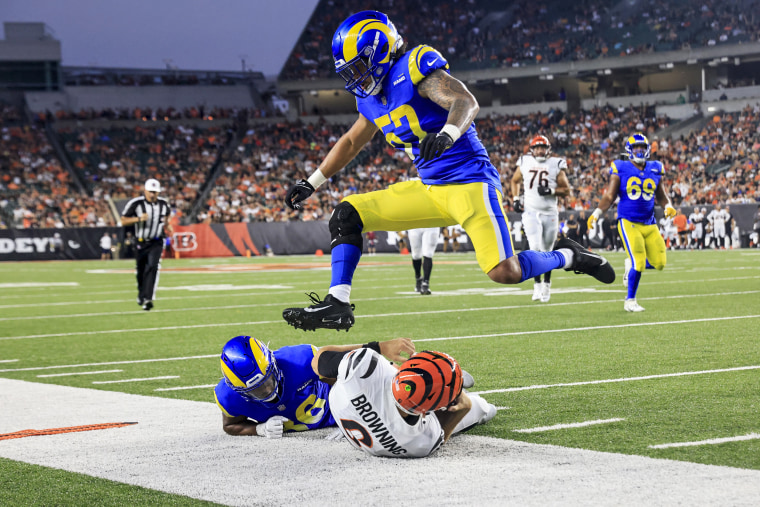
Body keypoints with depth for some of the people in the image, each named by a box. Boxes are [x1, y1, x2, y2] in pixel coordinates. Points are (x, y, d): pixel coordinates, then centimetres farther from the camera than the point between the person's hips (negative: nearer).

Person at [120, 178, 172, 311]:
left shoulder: (163, 204, 0)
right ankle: (141, 294, 39)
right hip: (141, 243, 0)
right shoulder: (136, 203, -12)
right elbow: (123, 221, -10)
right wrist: (138, 219, -24)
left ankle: (148, 299, -26)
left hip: (156, 243, 1)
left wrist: (167, 226, 7)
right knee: (141, 271, 10)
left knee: (152, 268, -20)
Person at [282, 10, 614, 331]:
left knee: (504, 273, -21)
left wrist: (446, 134, -46)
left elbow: (467, 102, -26)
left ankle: (568, 257, 5)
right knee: (346, 215, -1)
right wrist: (312, 183, 31)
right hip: (428, 188, 8)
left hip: (468, 181, -8)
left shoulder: (413, 67, -13)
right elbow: (352, 142, 29)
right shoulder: (370, 98, 12)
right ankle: (337, 304, -2)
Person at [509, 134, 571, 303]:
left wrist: (551, 191, -17)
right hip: (531, 213, 0)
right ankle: (537, 284, -6)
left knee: (547, 252, 9)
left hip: (550, 214, 0)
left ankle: (547, 284, 27)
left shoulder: (556, 165, -1)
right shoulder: (525, 163, 5)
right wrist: (515, 198, 8)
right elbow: (514, 181, 22)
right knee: (535, 248, -16)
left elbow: (566, 190, 1)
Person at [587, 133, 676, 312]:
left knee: (659, 263, -2)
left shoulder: (655, 170, 9)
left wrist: (668, 206, -5)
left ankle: (631, 264, 27)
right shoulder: (621, 169, -2)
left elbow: (661, 196, 15)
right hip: (629, 222, -5)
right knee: (638, 262, -15)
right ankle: (630, 301, 2)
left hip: (649, 224, 5)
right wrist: (596, 213, -11)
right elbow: (609, 197, 1)